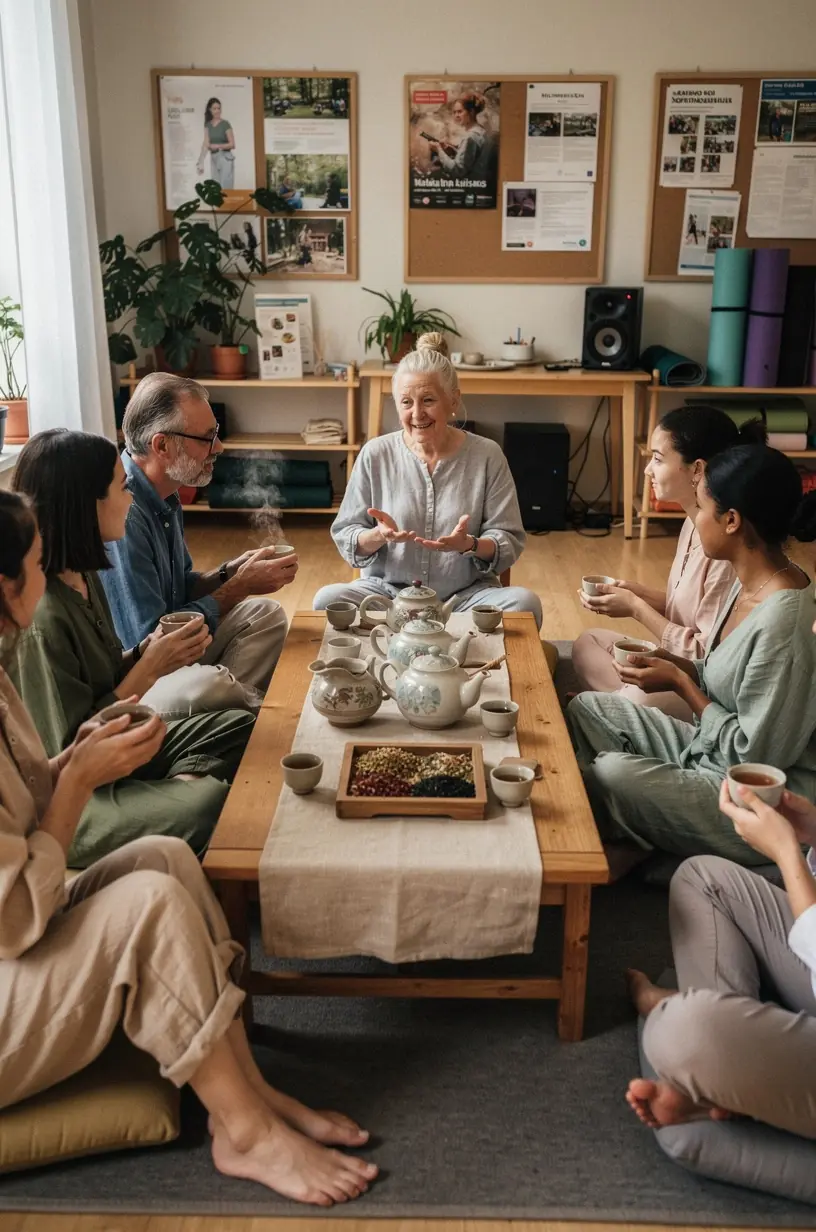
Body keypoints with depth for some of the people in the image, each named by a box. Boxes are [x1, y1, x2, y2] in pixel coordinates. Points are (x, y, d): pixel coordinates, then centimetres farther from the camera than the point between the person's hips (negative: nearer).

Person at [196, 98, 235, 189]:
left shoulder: (225, 124, -4)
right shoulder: (208, 125, 9)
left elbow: (232, 144, -6)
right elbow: (206, 144, 0)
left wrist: (218, 146, -20)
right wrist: (201, 161, -11)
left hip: (225, 158, -5)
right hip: (213, 158, 5)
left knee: (226, 187, -10)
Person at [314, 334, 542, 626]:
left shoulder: (487, 456, 0)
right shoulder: (375, 454, 1)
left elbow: (510, 543, -1)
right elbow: (345, 538, 3)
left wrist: (470, 544, -23)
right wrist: (378, 536, -20)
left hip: (467, 594, 0)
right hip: (388, 589, 1)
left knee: (524, 603, -29)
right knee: (328, 599, -28)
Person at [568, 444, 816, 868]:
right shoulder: (753, 584, 0)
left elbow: (756, 756, -24)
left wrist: (681, 683, -15)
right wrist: (675, 663, -4)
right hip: (713, 752, 10)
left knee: (611, 773, -27)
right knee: (588, 708, 6)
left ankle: (618, 854, 4)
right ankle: (610, 837, 7)